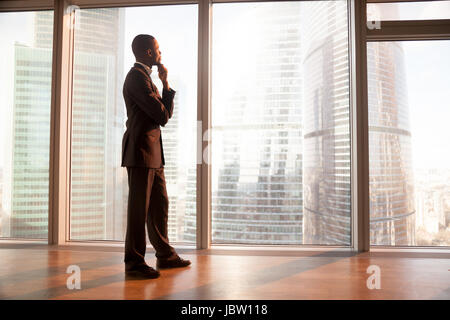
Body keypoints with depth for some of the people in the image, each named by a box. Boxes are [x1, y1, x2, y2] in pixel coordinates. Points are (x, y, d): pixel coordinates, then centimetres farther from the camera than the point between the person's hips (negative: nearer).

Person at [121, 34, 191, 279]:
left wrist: (166, 84, 6)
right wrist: (165, 85, 6)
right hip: (141, 151, -10)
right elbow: (162, 115, -16)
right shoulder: (137, 76, -10)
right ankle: (134, 261, 7)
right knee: (139, 207, -4)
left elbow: (166, 112, 18)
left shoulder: (144, 76, 22)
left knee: (159, 204, 14)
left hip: (153, 152, 10)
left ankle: (165, 255, 25)